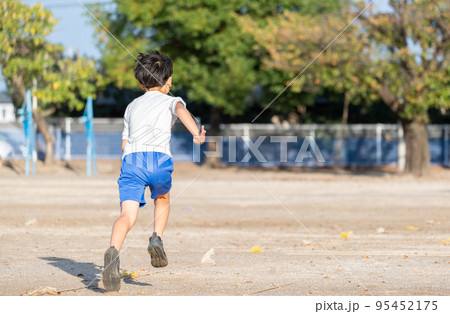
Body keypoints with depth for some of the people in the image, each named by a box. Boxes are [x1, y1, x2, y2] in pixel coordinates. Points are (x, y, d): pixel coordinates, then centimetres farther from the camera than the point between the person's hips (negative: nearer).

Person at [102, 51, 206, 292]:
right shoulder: (171, 101, 22)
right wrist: (196, 134, -20)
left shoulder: (132, 106, 33)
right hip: (158, 157, -2)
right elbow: (181, 110, -4)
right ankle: (156, 239, 6)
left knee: (127, 215, -12)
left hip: (130, 159, 2)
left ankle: (113, 252, -39)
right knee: (163, 199, 28)